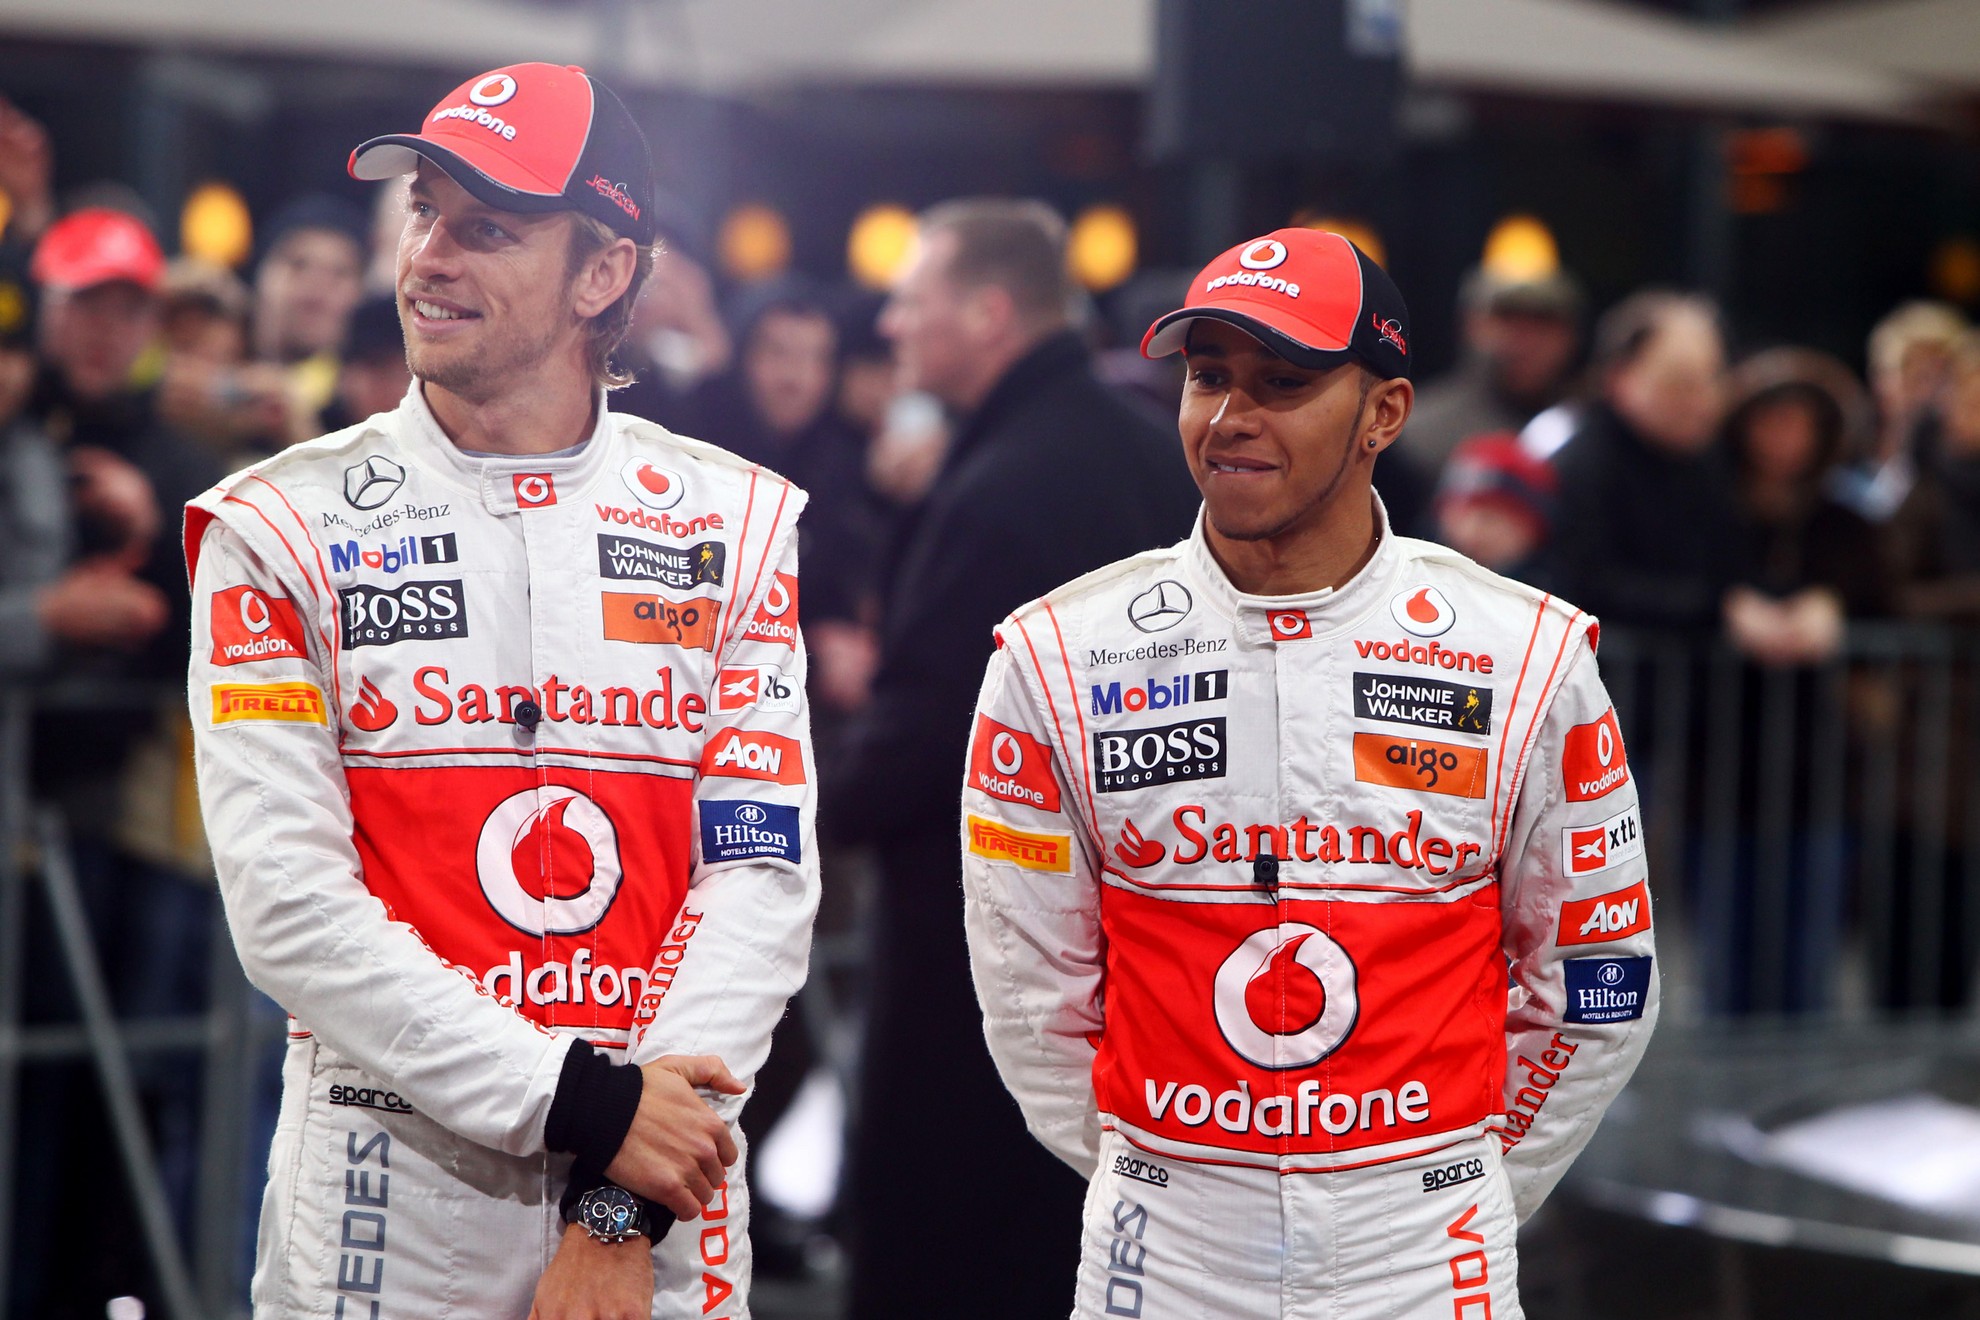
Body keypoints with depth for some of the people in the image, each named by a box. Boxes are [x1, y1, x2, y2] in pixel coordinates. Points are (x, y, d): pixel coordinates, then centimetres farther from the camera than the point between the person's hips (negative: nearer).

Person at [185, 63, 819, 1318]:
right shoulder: (283, 529, -2)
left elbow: (761, 876, -4)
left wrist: (624, 1212, -13)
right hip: (389, 1199, -1)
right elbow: (290, 905, -10)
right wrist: (576, 1102, -17)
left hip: (660, 1209, 1)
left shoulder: (731, 522, 3)